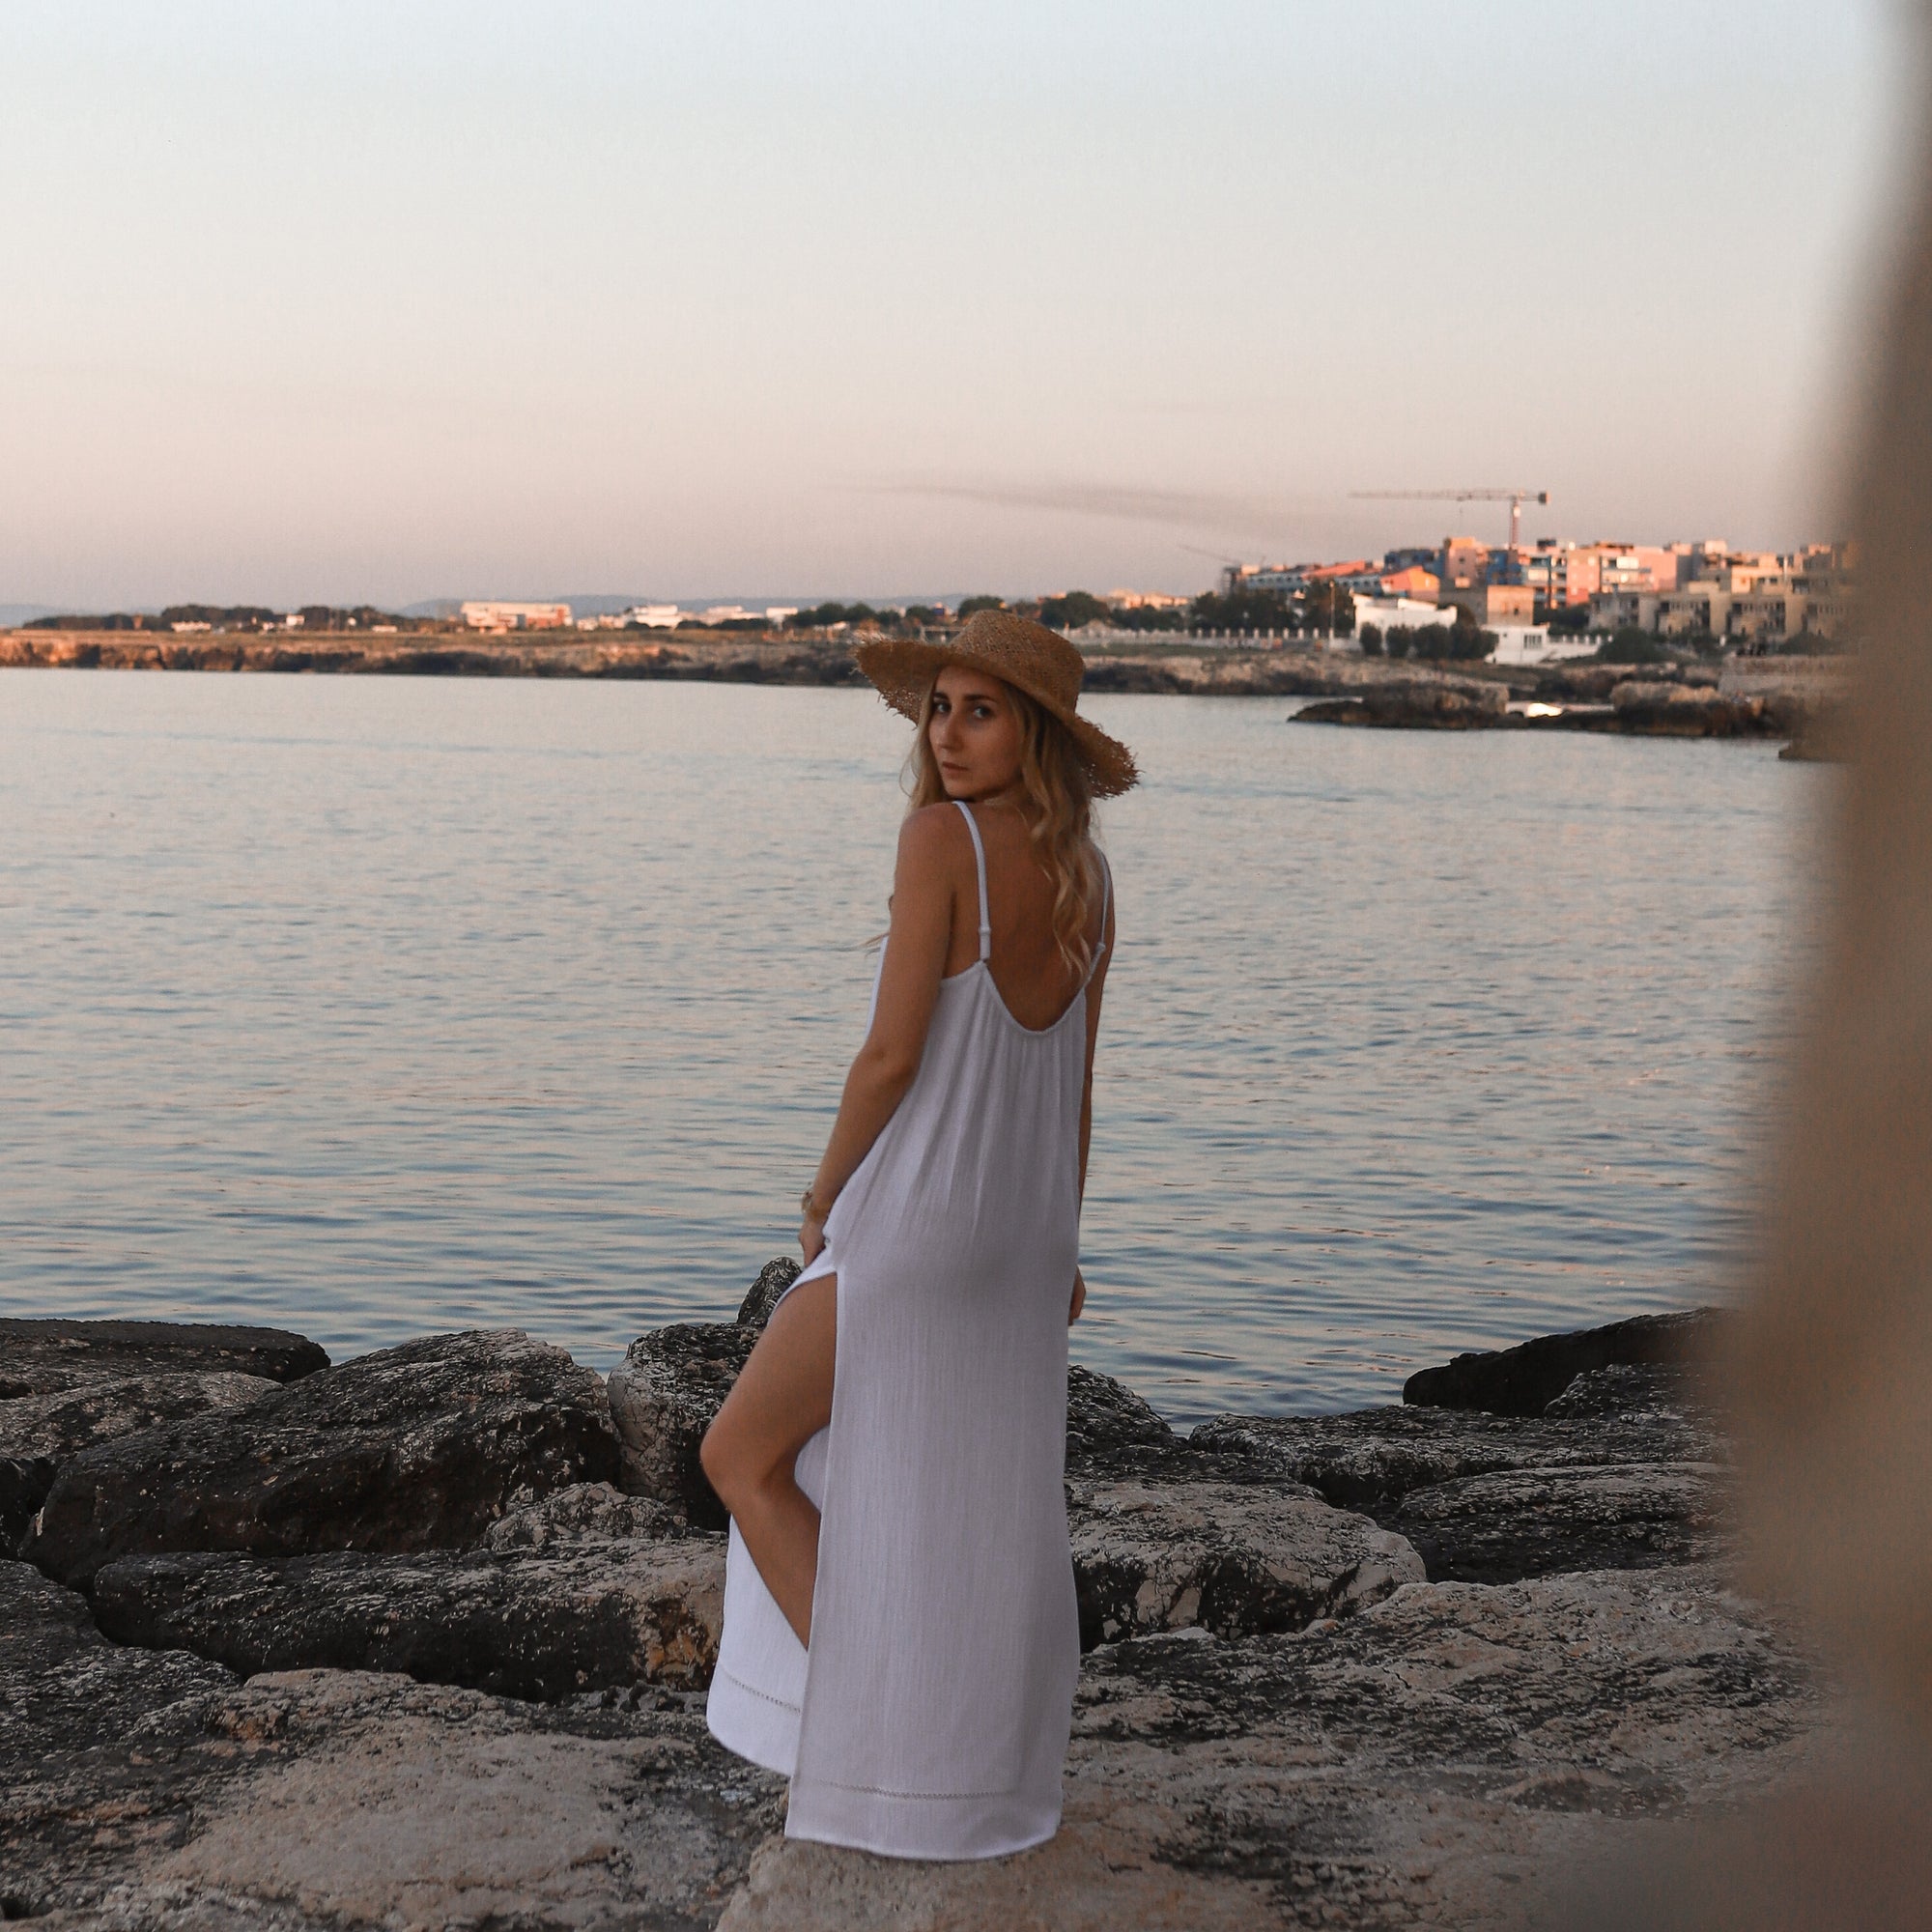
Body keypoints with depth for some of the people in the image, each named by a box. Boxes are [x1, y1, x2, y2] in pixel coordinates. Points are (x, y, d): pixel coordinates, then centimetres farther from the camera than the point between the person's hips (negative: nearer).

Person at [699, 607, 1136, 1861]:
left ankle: (864, 1731, 7)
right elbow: (1075, 1080, 11)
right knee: (986, 1507, 16)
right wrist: (1059, 1245, 19)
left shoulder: (944, 836, -17)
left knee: (745, 1455, 8)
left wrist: (825, 1192, -2)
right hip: (1025, 1231, 8)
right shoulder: (1087, 873, 6)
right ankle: (995, 1778, 25)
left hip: (917, 1221, -8)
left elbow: (895, 1052, -18)